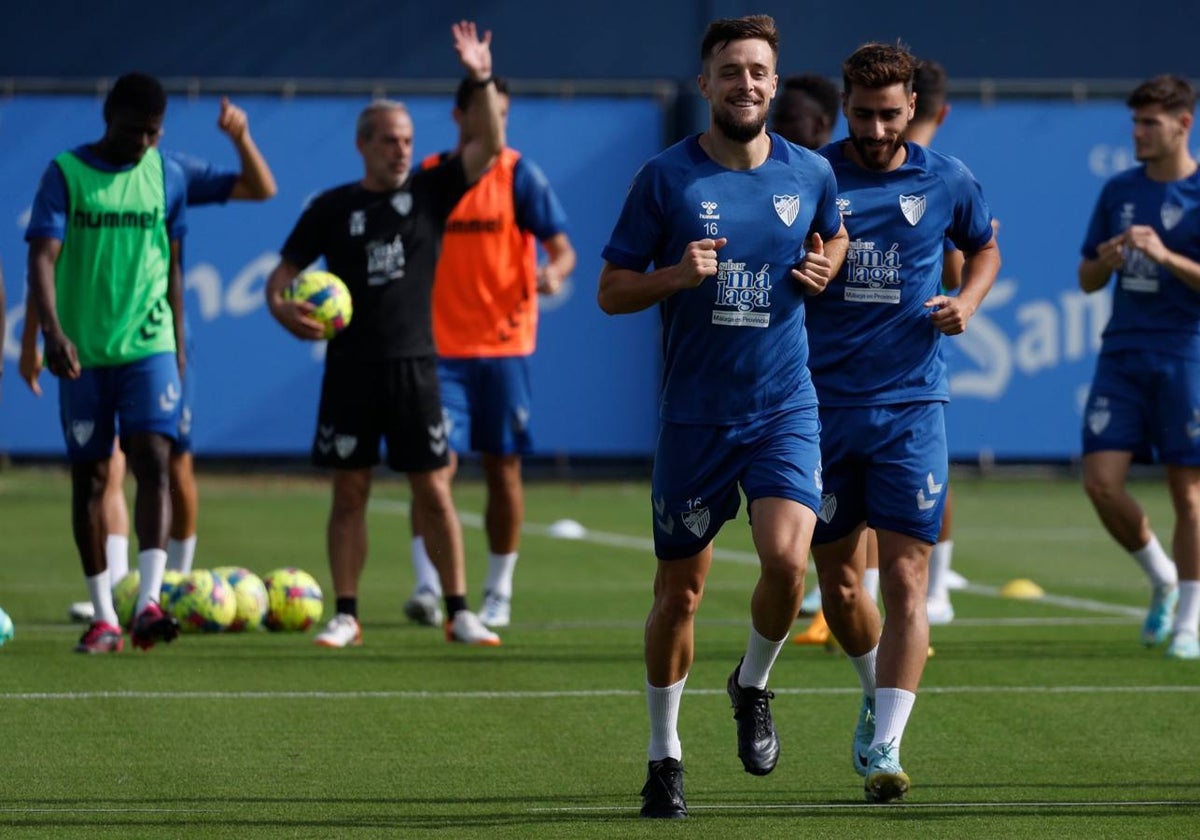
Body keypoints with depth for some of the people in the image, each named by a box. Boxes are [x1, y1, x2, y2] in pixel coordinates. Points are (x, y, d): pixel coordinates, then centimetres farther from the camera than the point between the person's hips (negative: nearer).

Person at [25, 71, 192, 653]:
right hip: (83, 352, -1)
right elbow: (43, 258, -12)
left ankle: (149, 602, -25)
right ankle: (103, 617, 13)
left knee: (153, 461, -16)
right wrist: (52, 331, -27)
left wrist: (179, 346, 15)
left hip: (150, 347, 1)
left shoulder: (166, 176, 7)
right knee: (89, 476, 5)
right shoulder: (66, 174, -3)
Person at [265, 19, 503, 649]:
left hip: (414, 366, 0)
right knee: (349, 493, 2)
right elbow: (283, 273, 5)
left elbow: (489, 147, -6)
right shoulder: (333, 208, 3)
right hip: (350, 368, 0)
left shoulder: (429, 191, 4)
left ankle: (459, 612, 5)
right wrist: (283, 309, -17)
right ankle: (346, 616, 8)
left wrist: (482, 82, -20)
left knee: (434, 492, -1)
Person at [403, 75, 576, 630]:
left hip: (504, 343, 0)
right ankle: (428, 589, -14)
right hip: (441, 347, 0)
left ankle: (498, 594, 17)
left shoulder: (519, 175, 0)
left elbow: (561, 246, -3)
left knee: (503, 467, 5)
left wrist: (554, 272, -25)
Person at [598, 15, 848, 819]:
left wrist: (825, 269, 2)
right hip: (694, 414, -1)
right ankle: (665, 756, 23)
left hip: (786, 408, 1)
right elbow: (611, 291, 0)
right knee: (680, 591, 6)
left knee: (787, 556, -21)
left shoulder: (810, 173, 3)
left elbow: (834, 238, 25)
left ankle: (753, 685, 10)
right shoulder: (667, 177, -4)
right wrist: (677, 276, -18)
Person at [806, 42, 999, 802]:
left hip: (911, 404, -1)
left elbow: (984, 248, 21)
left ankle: (885, 747, -12)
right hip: (823, 404, 1)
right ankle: (877, 691, 37)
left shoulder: (948, 183, 2)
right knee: (839, 581, 10)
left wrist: (966, 303, 2)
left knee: (905, 581, -10)